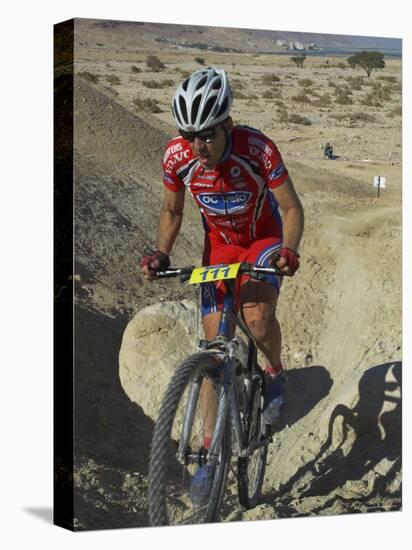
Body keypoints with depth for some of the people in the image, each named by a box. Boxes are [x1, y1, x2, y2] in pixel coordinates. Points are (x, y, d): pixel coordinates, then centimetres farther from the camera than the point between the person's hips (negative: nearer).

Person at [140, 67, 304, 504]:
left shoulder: (257, 149, -30)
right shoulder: (177, 156, -22)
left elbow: (292, 208, -19)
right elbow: (171, 212, -4)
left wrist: (289, 250, -37)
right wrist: (161, 254, -20)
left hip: (264, 239, -3)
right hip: (219, 245, 3)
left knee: (257, 317, -30)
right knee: (214, 344, -3)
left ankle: (275, 373, 6)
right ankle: (209, 451, 4)